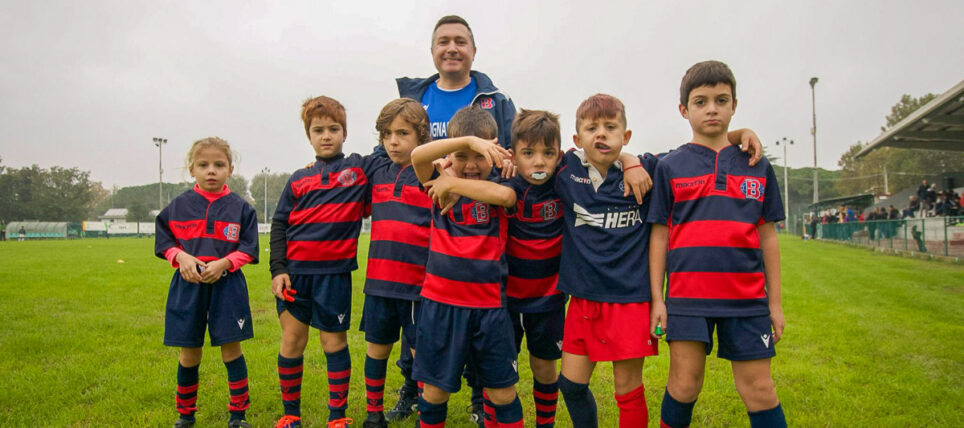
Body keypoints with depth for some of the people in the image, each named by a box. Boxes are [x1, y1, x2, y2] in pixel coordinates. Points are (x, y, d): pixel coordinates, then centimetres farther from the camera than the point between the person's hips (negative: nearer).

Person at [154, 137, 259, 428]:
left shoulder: (241, 207, 0)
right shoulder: (179, 205, 3)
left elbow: (248, 249, 0)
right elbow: (164, 239, 9)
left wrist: (223, 263, -16)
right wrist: (181, 257, -10)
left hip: (227, 284, -1)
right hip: (188, 285, 2)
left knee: (231, 349, 3)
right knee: (189, 353, 11)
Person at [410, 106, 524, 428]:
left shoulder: (498, 193, 0)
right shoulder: (441, 188, 3)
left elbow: (505, 195, -25)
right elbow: (417, 156, -15)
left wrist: (452, 184, -17)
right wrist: (468, 139, -25)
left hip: (489, 307, -1)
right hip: (440, 304, 1)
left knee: (502, 392, 10)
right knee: (435, 390, 12)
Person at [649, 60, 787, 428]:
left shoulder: (757, 167, 9)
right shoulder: (670, 167, 3)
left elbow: (767, 236, 11)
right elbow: (659, 235, 3)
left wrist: (775, 301, 10)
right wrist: (657, 298, 0)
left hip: (747, 298, 2)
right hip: (687, 295, -1)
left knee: (759, 389, 6)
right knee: (684, 384, 2)